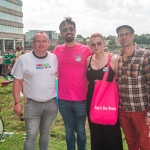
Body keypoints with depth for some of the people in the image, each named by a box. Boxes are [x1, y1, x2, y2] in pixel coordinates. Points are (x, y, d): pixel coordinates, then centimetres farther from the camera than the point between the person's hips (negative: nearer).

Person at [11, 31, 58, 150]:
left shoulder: (54, 58, -1)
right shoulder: (23, 59, -8)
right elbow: (17, 81, -4)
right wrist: (17, 102, -8)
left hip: (51, 103, 3)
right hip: (32, 104, -2)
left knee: (45, 133, 18)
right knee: (31, 135, -2)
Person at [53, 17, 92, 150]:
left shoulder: (85, 50, -4)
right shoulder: (57, 51, 3)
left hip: (81, 99, -2)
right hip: (63, 99, 2)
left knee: (80, 130, 13)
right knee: (69, 130, 15)